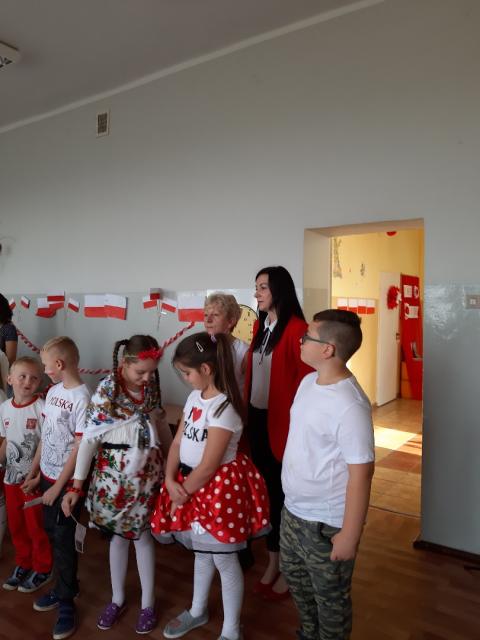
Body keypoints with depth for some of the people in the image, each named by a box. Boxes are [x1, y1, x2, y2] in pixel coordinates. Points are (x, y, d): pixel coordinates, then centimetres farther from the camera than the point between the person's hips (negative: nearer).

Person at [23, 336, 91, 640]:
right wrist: (35, 474, 12)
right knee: (53, 535, 18)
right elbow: (46, 435, 10)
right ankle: (64, 588, 37)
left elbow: (79, 448, -18)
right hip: (47, 476, 7)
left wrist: (58, 487, -14)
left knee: (64, 541, 6)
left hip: (67, 482, -7)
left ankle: (67, 602, 24)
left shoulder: (82, 398, -21)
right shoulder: (53, 391, 3)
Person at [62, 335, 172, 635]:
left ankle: (148, 603, 29)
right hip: (114, 473, -2)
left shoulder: (151, 385, -5)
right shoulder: (106, 390, -17)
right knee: (118, 536, 15)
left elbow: (161, 422, 9)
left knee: (142, 536, 11)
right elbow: (89, 438, -15)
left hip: (147, 472, 2)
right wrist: (76, 485, -15)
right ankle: (117, 599, 37)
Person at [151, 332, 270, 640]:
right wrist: (170, 480, -9)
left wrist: (181, 494, -11)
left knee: (224, 560, 9)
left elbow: (208, 466, -22)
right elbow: (178, 442, 4)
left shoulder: (224, 407, -24)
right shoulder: (195, 397, 3)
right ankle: (198, 611, 47)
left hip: (219, 486, -8)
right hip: (191, 482, 8)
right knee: (202, 551, 25)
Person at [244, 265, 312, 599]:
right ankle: (273, 562, 34)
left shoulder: (296, 328, -16)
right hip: (258, 417, 8)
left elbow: (306, 379, -17)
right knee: (267, 490, 17)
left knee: (285, 493, 7)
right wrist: (247, 407, 12)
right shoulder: (260, 326, 9)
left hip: (282, 421, -8)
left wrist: (294, 418, -15)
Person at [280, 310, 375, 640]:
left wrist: (350, 535, -18)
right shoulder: (309, 382, -2)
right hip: (293, 509, 9)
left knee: (330, 596, 16)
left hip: (326, 522, -9)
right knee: (295, 576, 29)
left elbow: (361, 474, -24)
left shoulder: (350, 406, -29)